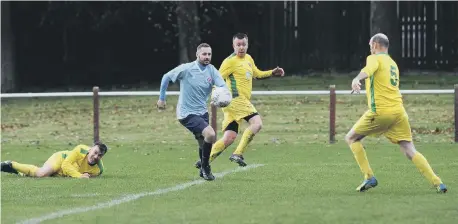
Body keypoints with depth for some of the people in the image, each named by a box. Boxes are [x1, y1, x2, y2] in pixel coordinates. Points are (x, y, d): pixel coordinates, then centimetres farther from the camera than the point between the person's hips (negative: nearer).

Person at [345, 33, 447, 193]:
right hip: (399, 111, 6)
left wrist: (357, 79, -43)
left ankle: (369, 177, 1)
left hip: (380, 111, -6)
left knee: (351, 138, 11)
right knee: (410, 151, 3)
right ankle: (437, 183, -11)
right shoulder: (393, 63, 24)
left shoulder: (375, 58, 2)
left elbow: (369, 69, -23)